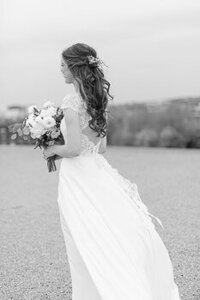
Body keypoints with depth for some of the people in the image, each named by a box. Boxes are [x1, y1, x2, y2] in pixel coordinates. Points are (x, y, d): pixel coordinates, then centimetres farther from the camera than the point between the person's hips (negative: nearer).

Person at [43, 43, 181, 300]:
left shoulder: (71, 101, -12)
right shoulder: (99, 99, 10)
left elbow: (74, 148, -20)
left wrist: (52, 149, -1)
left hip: (79, 177, -6)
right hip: (97, 171, 6)